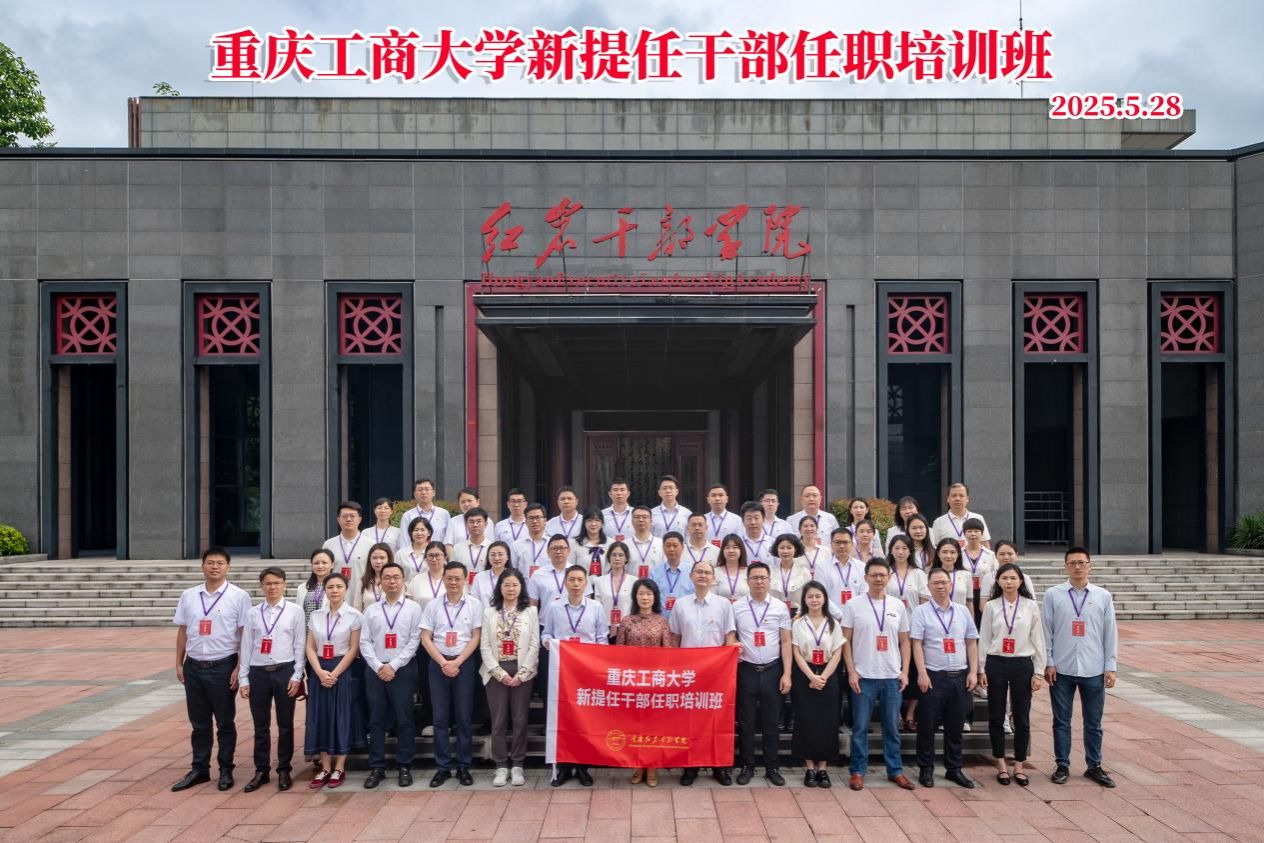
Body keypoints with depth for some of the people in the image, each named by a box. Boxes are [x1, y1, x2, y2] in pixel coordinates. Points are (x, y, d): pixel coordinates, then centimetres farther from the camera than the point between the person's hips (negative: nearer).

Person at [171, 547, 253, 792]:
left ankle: (226, 770, 17)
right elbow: (182, 631, 11)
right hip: (193, 666, 4)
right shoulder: (189, 596, 6)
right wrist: (179, 664, 8)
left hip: (223, 666, -4)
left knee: (225, 722, 7)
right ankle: (199, 769, 23)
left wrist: (239, 668, -11)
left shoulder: (238, 596, -6)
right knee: (199, 722, 13)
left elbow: (244, 634, -7)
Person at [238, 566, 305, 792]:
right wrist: (243, 679, 3)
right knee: (260, 725, 10)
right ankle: (261, 770, 21)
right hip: (258, 672, 2)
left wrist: (297, 676, -6)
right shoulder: (253, 614, 5)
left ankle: (284, 770, 19)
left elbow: (300, 645, -1)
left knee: (285, 725, 7)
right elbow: (246, 647, 6)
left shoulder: (295, 612, -1)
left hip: (284, 672, -2)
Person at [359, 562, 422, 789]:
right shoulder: (371, 610, 10)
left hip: (403, 670, -2)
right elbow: (364, 642, 5)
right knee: (376, 720, 5)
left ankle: (404, 767, 9)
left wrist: (393, 666, -11)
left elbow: (414, 641, -5)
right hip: (375, 670, 2)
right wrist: (378, 666, -9)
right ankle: (376, 768, 12)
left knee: (404, 720, 1)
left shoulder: (413, 608, 2)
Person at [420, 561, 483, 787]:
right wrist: (443, 662, -9)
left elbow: (476, 637, -2)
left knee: (464, 716, 2)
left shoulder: (474, 604, 0)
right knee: (440, 716, 4)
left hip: (464, 662, -1)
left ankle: (463, 766, 10)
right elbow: (425, 638, 1)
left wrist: (457, 662, -10)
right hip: (438, 663, 1)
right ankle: (442, 767, 11)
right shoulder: (433, 605, 3)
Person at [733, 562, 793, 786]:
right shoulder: (737, 608, 2)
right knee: (746, 722, 6)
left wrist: (787, 674, -3)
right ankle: (747, 766, 16)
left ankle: (772, 767, 16)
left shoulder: (780, 607, 1)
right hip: (747, 670, 0)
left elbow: (786, 642, 2)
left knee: (771, 722, 7)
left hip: (772, 670, 0)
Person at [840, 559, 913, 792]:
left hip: (892, 677, 3)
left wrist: (905, 671, 3)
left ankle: (895, 770, 20)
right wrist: (851, 672, -7)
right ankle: (858, 771, 12)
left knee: (892, 727, 10)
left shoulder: (898, 606, 7)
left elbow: (904, 641, 11)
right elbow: (845, 641, -1)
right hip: (863, 676, -2)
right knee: (860, 728, 3)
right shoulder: (852, 605, -2)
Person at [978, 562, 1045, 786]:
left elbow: (1038, 640, 2)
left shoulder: (1030, 606, 0)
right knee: (996, 716, 5)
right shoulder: (991, 606, 2)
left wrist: (1038, 672, 0)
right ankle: (1001, 765, 17)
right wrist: (981, 669, 2)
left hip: (1022, 665, 0)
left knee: (1022, 718, 3)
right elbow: (983, 639, 5)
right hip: (996, 664, 1)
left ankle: (1019, 765, 15)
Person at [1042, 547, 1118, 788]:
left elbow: (1110, 633, 4)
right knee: (1061, 721, 8)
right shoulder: (1053, 595, -2)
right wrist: (1048, 663, -3)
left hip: (1094, 671, 1)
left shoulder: (1103, 596, 2)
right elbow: (1046, 631, 0)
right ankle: (1062, 766, 19)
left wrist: (1110, 667, 2)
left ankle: (1094, 766, 23)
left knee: (1093, 723, 11)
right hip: (1061, 670, -1)